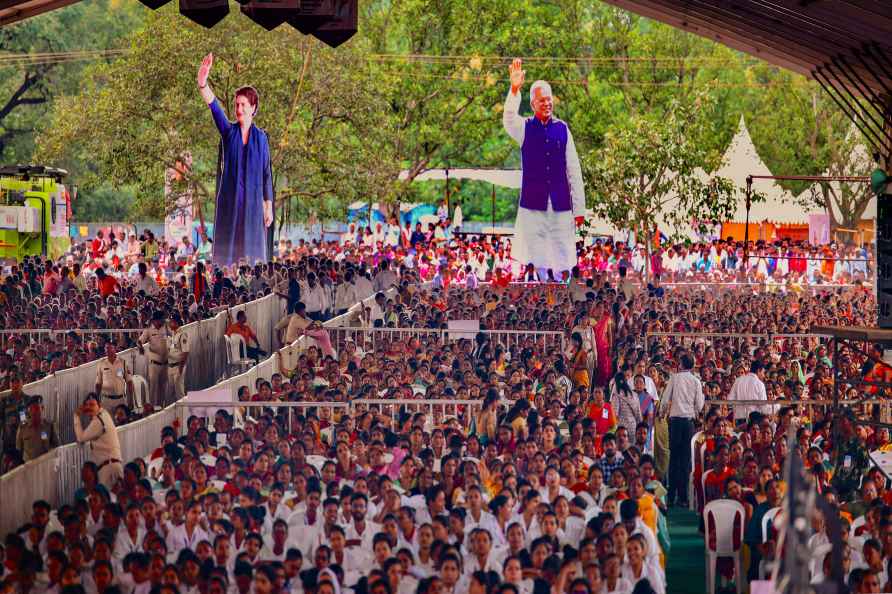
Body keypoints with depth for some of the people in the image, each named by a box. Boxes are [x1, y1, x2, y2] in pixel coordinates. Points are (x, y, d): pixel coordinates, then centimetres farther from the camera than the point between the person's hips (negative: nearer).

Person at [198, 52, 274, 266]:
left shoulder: (261, 137, 4)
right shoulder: (228, 131, 2)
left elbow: (267, 174, 7)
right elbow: (215, 108, -16)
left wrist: (268, 207, 4)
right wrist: (202, 84, -35)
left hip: (252, 200, 0)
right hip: (229, 199, 0)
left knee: (251, 250, 2)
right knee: (227, 248, -2)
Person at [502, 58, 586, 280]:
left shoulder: (562, 129, 7)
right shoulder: (525, 128, 4)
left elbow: (574, 170, 8)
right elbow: (509, 120, -20)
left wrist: (579, 207, 5)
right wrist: (515, 90, -36)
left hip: (560, 204, 1)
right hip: (533, 202, -1)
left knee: (563, 259, 0)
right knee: (537, 261, -1)